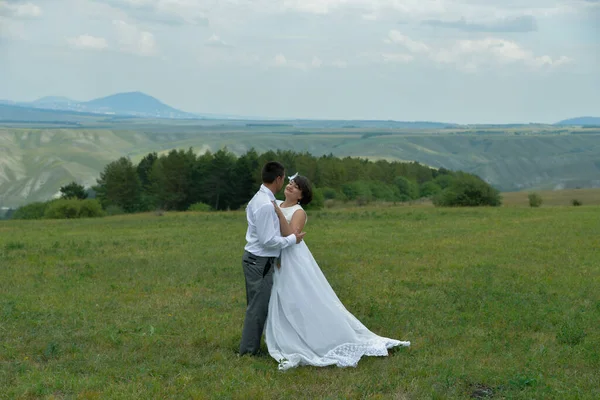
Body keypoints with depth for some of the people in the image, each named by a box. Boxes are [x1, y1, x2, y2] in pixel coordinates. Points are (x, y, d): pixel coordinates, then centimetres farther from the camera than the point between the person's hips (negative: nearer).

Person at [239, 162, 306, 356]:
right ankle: (248, 351, 7)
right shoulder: (266, 205, -23)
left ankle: (250, 347, 25)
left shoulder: (258, 198, 10)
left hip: (254, 259, 10)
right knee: (258, 307, -1)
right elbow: (268, 240, -23)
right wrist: (292, 239, -12)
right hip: (260, 262, -10)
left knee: (256, 305, 17)